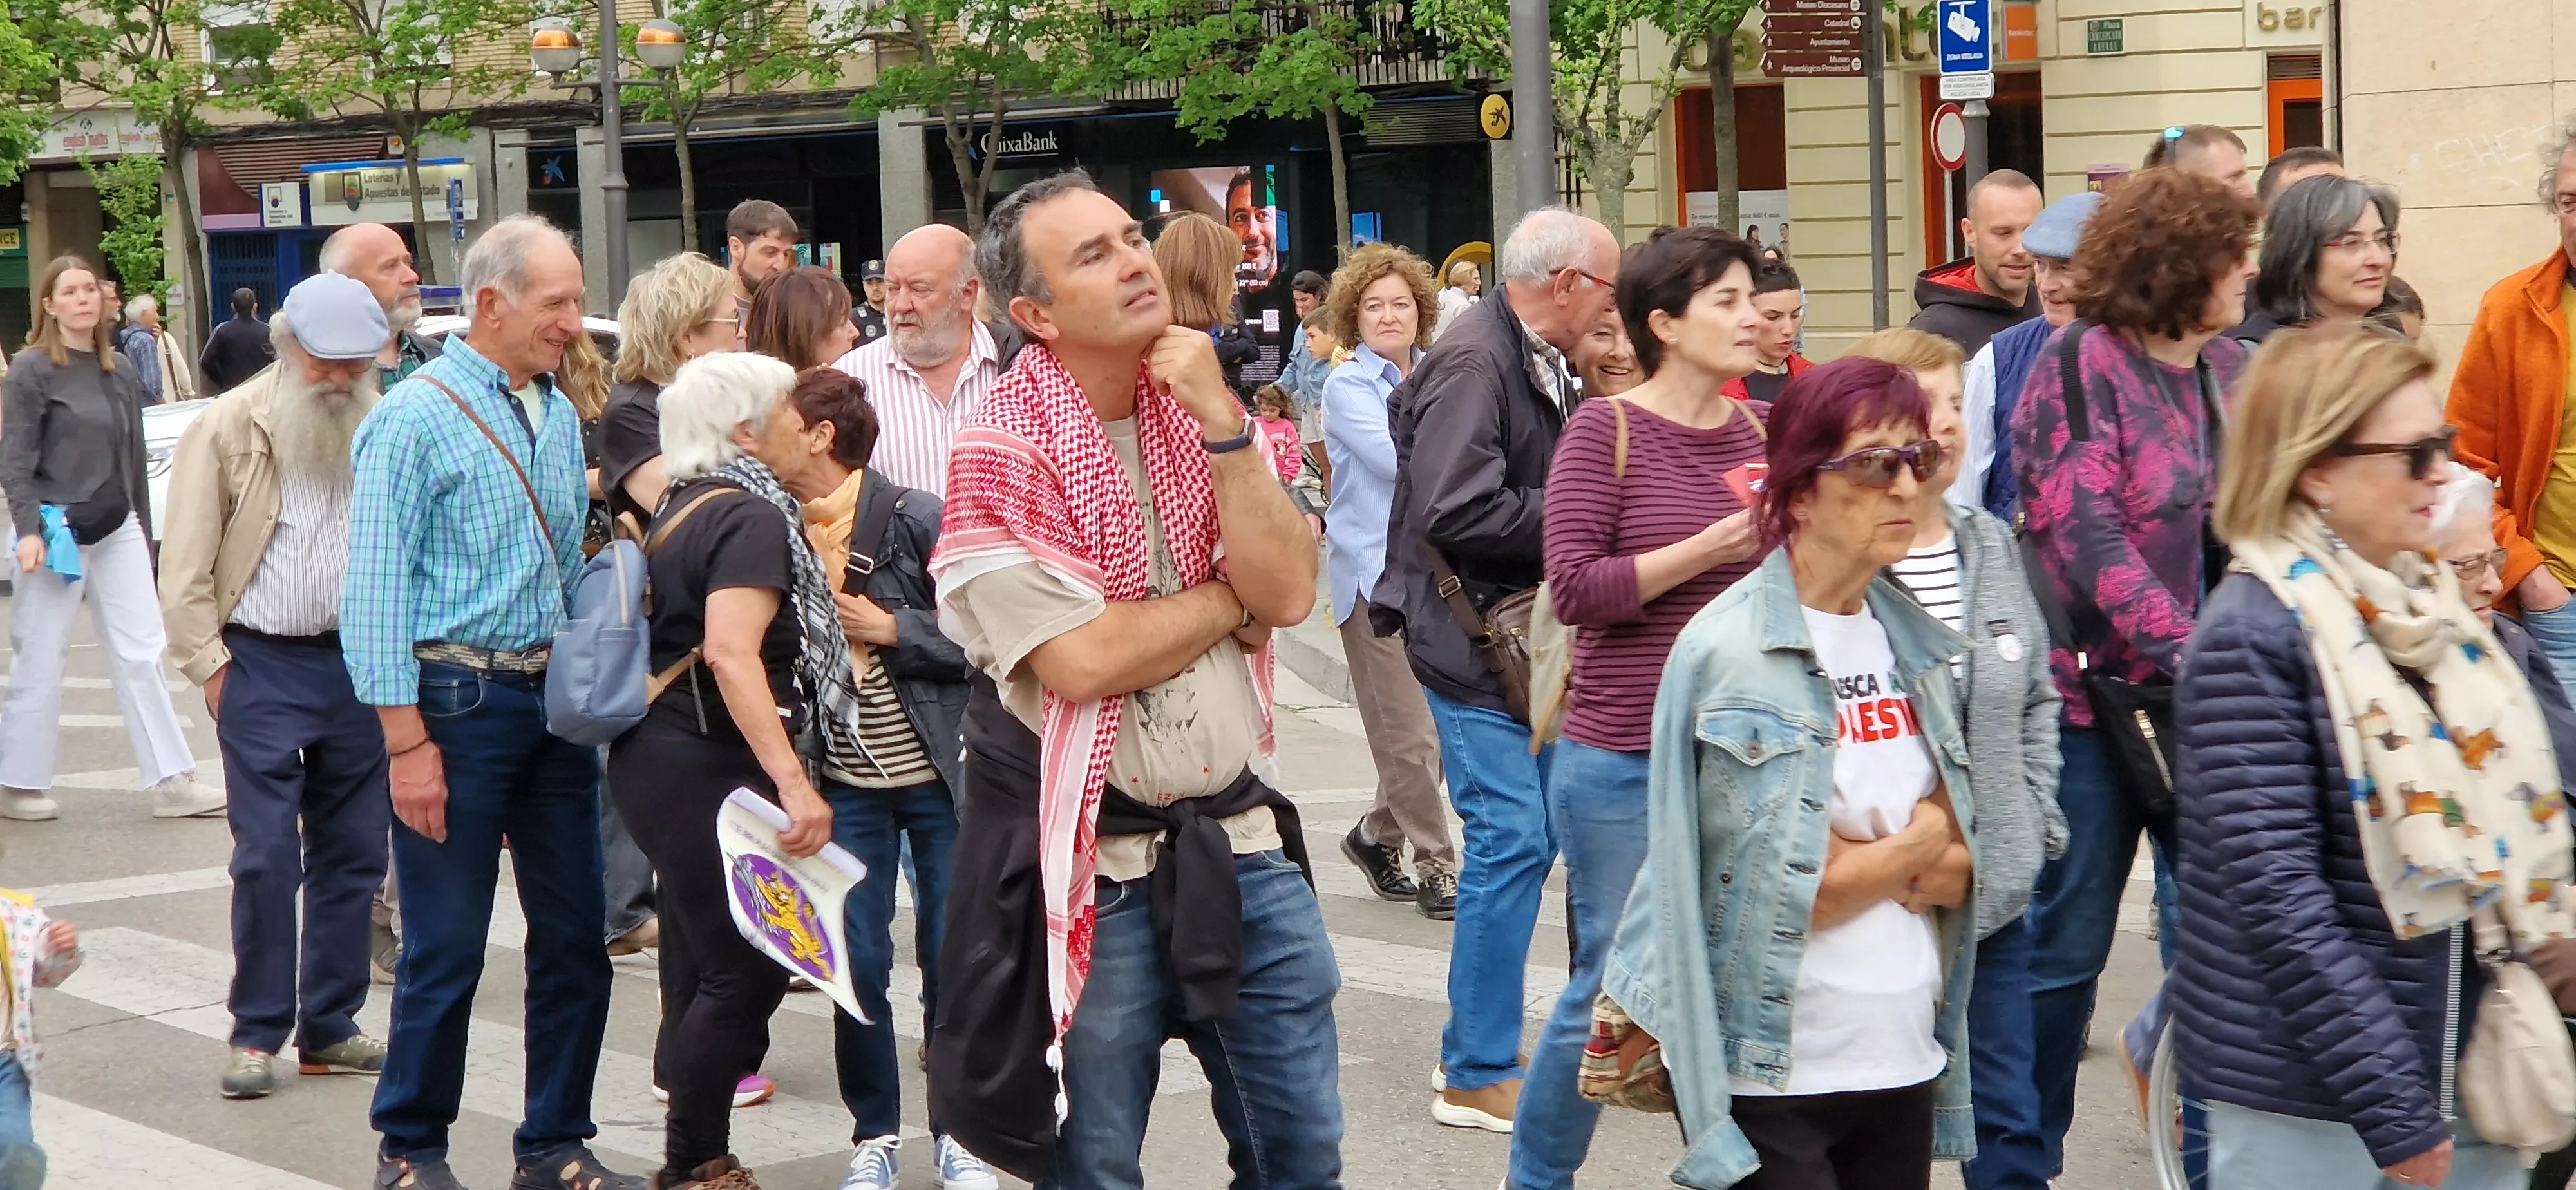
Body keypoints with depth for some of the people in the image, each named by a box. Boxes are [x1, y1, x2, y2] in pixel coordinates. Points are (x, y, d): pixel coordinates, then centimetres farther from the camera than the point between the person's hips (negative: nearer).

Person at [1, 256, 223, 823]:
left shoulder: (120, 370, 10)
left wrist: (143, 531, 18)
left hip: (117, 532, 5)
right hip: (57, 535, -5)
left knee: (142, 654, 4)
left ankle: (172, 781, 5)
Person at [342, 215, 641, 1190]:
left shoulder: (560, 414, 12)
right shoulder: (417, 415, -10)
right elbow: (376, 586, -13)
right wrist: (407, 742, -16)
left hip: (553, 699, 7)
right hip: (457, 698, -7)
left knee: (576, 935, 8)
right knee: (447, 947, 0)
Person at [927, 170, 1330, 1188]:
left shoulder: (1205, 410, 7)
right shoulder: (1002, 455, -12)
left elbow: (1290, 591, -5)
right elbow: (1084, 659, -21)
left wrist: (1218, 424, -13)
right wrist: (1234, 596, -7)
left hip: (1237, 839, 5)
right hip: (1092, 866, -5)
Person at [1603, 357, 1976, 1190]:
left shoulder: (1913, 643, 7)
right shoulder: (1729, 651, -11)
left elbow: (1964, 867, 7)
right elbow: (1788, 896, -14)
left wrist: (1861, 861, -11)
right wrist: (1920, 845, -1)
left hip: (1906, 1061, 6)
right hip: (1767, 1080, -6)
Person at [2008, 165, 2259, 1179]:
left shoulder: (2233, 370, 8)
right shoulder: (2082, 366, -11)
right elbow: (2091, 539, -18)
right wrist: (2193, 657, -23)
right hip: (2093, 688, -6)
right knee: (2066, 941, 3)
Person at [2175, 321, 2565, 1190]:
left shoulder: (2427, 605, 7)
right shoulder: (2251, 636, -15)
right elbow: (2276, 893, -20)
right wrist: (2391, 1108, -21)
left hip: (2468, 1068, 7)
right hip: (2306, 1101, -7)